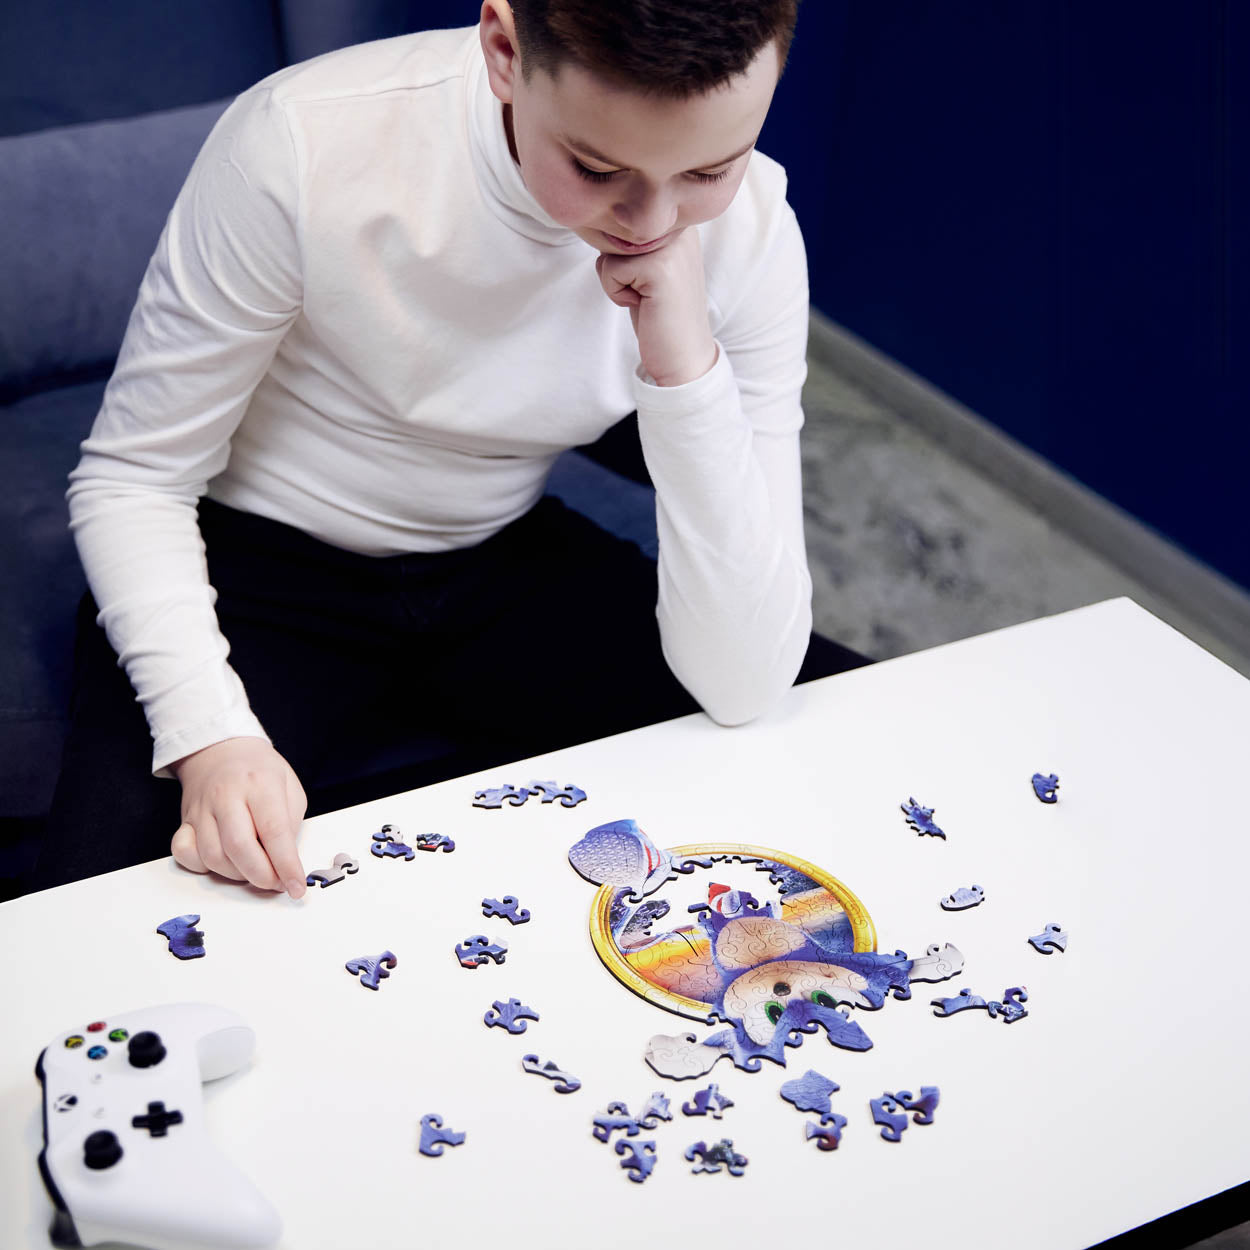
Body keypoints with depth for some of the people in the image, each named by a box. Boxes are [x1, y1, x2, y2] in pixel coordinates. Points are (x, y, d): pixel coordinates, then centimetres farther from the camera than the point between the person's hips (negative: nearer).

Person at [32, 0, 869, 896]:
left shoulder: (750, 232, -18)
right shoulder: (304, 145, -26)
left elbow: (741, 686, -21)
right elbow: (130, 478, -14)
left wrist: (687, 365, -33)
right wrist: (210, 735, -31)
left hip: (504, 565, 4)